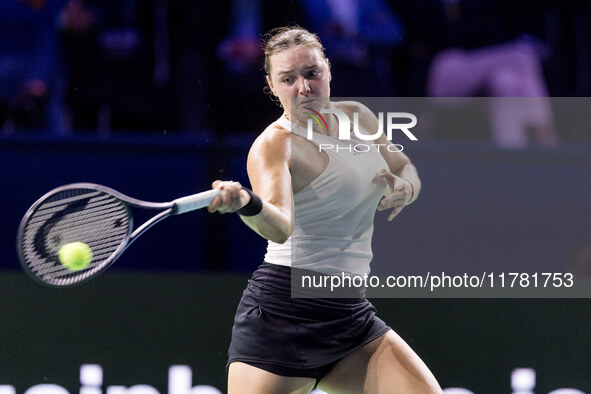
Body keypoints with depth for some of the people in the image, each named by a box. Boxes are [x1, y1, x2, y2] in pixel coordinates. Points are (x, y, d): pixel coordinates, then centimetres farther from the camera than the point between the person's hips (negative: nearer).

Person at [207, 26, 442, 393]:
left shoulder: (357, 116, 8)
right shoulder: (275, 145, -14)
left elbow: (406, 169, 22)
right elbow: (280, 227, -33)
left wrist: (404, 189, -2)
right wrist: (247, 203, -56)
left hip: (351, 314, 6)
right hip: (285, 311, -6)